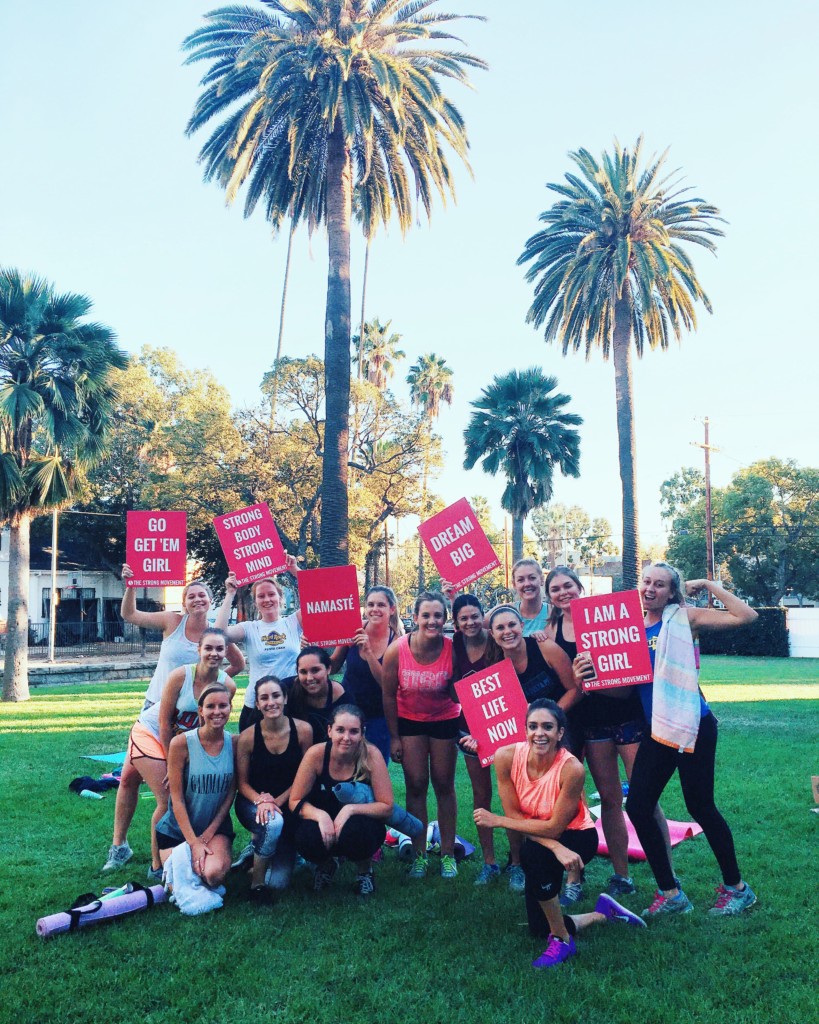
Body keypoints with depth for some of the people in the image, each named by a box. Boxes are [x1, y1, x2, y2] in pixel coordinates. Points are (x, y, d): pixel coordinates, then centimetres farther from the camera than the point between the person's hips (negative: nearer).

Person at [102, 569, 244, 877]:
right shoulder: (173, 622, -5)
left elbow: (239, 664, 9)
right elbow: (129, 614, -1)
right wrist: (130, 584, -13)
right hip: (154, 713, 1)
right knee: (128, 778, 5)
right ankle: (119, 845, 24)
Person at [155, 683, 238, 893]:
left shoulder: (234, 743, -8)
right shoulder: (181, 743, -17)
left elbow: (231, 792, -2)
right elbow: (176, 797, -13)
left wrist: (208, 834, -8)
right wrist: (194, 842, -16)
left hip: (216, 826, 1)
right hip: (177, 828, 0)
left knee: (214, 874, -26)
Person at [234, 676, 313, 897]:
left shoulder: (303, 730, -12)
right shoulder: (248, 737, -14)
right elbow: (242, 782, -5)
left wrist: (277, 801, -15)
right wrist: (261, 801, -23)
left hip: (287, 804, 2)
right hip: (253, 802, -1)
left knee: (279, 882, -7)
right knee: (273, 822, -38)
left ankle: (259, 844, 26)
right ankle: (256, 881, -12)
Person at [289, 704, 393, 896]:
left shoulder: (371, 754, -21)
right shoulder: (316, 754, -19)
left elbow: (386, 807, -18)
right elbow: (295, 801, -12)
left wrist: (350, 810, -31)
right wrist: (320, 815, -30)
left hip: (361, 823, -1)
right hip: (324, 822, 1)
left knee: (355, 832, -35)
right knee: (307, 838, -30)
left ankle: (365, 870, 4)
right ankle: (327, 864, 9)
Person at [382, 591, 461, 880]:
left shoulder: (452, 649, -24)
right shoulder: (398, 649, -22)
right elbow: (389, 695, -10)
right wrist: (394, 737, -5)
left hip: (445, 720, 0)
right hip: (409, 720, 0)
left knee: (444, 785, 8)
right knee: (416, 786, 3)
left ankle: (448, 853, 22)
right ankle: (419, 854, 18)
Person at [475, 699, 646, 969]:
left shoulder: (571, 768, -33)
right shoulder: (506, 756, -23)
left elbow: (554, 827, -26)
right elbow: (514, 814, -18)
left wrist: (496, 821, -24)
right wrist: (556, 848, -32)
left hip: (577, 838, -4)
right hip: (538, 839, 5)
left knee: (533, 853, -36)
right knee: (539, 928, 5)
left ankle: (562, 941, -13)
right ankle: (604, 913, 32)